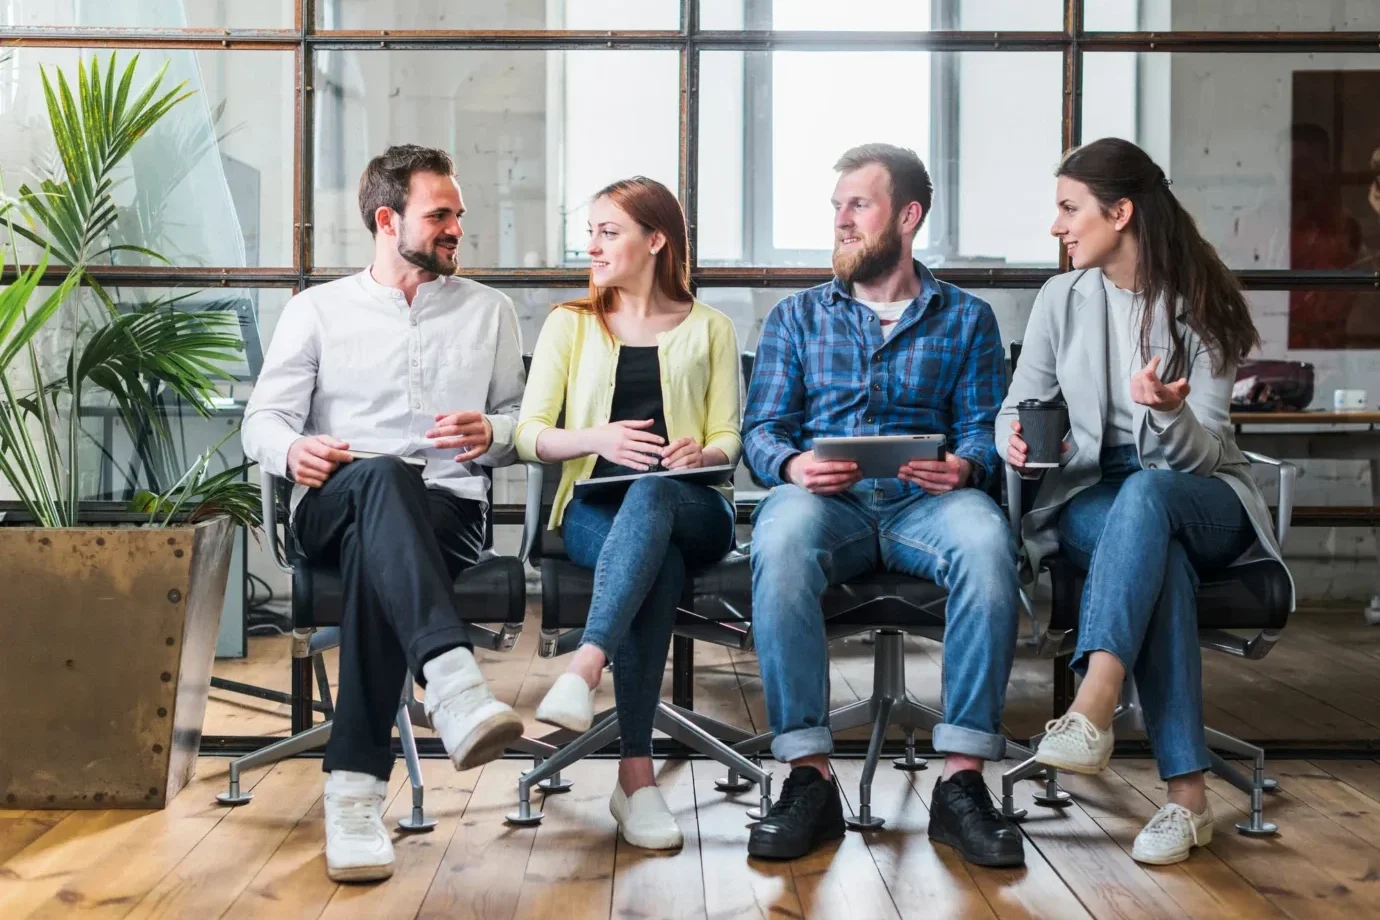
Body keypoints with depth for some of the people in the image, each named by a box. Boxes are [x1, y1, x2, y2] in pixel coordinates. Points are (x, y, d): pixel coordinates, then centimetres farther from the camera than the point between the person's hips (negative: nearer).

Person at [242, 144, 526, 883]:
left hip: (444, 513, 1)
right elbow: (263, 418, 8)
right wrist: (293, 449, -16)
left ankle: (355, 787, -43)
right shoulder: (317, 309, 14)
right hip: (333, 507, 0)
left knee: (374, 550, -37)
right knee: (382, 476, -39)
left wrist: (491, 434, -7)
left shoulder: (489, 311, 18)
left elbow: (524, 420, 18)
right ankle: (454, 685, -61)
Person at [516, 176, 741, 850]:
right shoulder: (570, 324, 19)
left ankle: (584, 669, -53)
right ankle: (636, 775, -39)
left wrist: (701, 454, -16)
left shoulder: (708, 328, 17)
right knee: (657, 568, -36)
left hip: (690, 507, 0)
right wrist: (598, 438, -14)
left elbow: (727, 441, 9)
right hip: (596, 509, 0)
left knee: (652, 492, -39)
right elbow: (529, 434, 7)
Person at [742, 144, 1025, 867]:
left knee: (985, 539, -36)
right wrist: (792, 465, -12)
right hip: (823, 500, 0)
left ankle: (963, 779, -30)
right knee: (781, 538, -37)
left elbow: (984, 426, 11)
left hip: (924, 504, 0)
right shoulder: (797, 316, 22)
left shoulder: (965, 318, 20)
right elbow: (761, 427, 12)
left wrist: (965, 466, -14)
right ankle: (808, 777, -32)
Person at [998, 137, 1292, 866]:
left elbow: (1207, 451, -9)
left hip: (1202, 502, -1)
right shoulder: (1062, 299, 5)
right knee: (1160, 558, -35)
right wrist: (1016, 440, -18)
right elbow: (1017, 408, 7)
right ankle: (1186, 794, -39)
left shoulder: (1199, 305, -3)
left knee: (1146, 491, -39)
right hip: (1093, 499, 1)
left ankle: (1091, 709, -52)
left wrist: (1170, 415, -32)